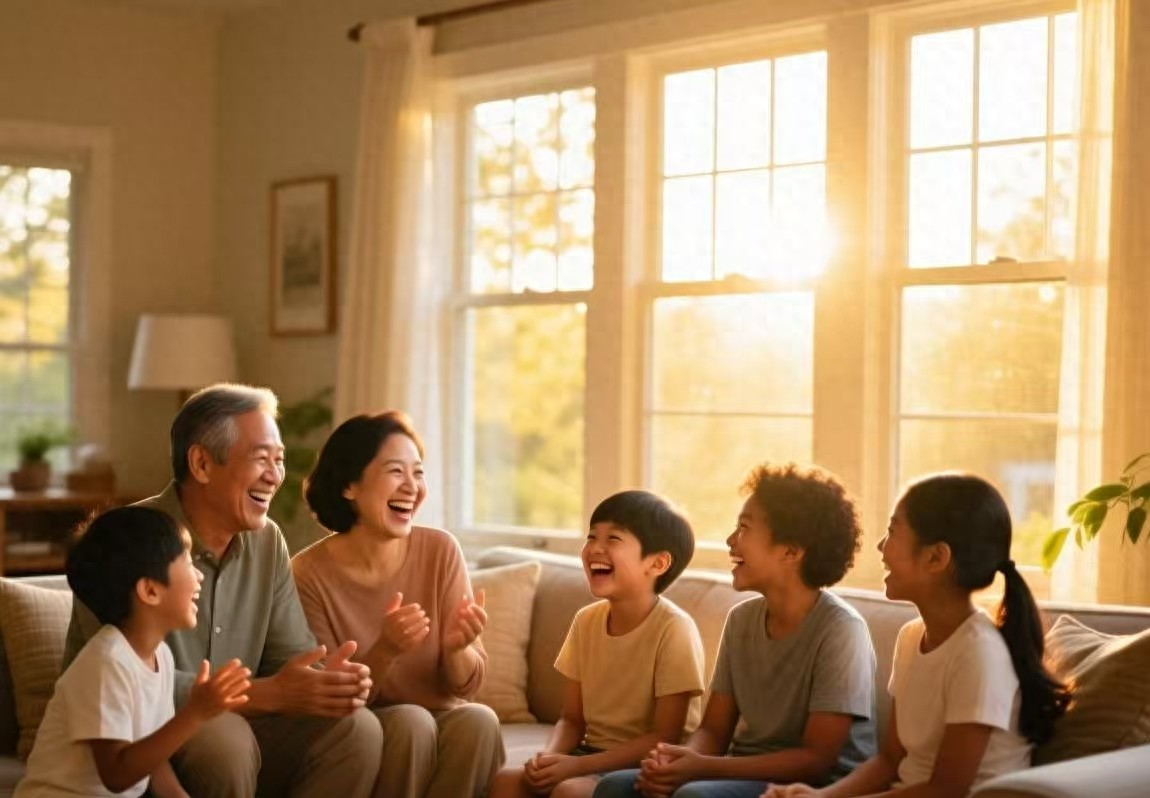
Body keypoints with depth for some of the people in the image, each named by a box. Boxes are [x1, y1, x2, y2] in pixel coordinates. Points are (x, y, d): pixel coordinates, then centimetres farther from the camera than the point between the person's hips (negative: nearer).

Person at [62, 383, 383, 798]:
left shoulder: (268, 541, 5)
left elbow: (291, 653, 5)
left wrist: (328, 679, -20)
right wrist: (269, 694, -30)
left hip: (228, 725, 6)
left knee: (357, 728, -15)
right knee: (225, 735, -34)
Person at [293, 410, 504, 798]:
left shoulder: (440, 551, -7)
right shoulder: (310, 574, -14)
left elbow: (467, 684, -4)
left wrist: (456, 648, -27)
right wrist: (384, 652, -30)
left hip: (441, 723, 2)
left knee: (479, 719, -28)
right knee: (410, 721, -31)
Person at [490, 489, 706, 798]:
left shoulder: (673, 629, -17)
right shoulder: (586, 620, 3)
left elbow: (665, 738, -18)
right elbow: (572, 719, 9)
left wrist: (576, 765, -23)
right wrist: (550, 756, -14)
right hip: (596, 753, 7)